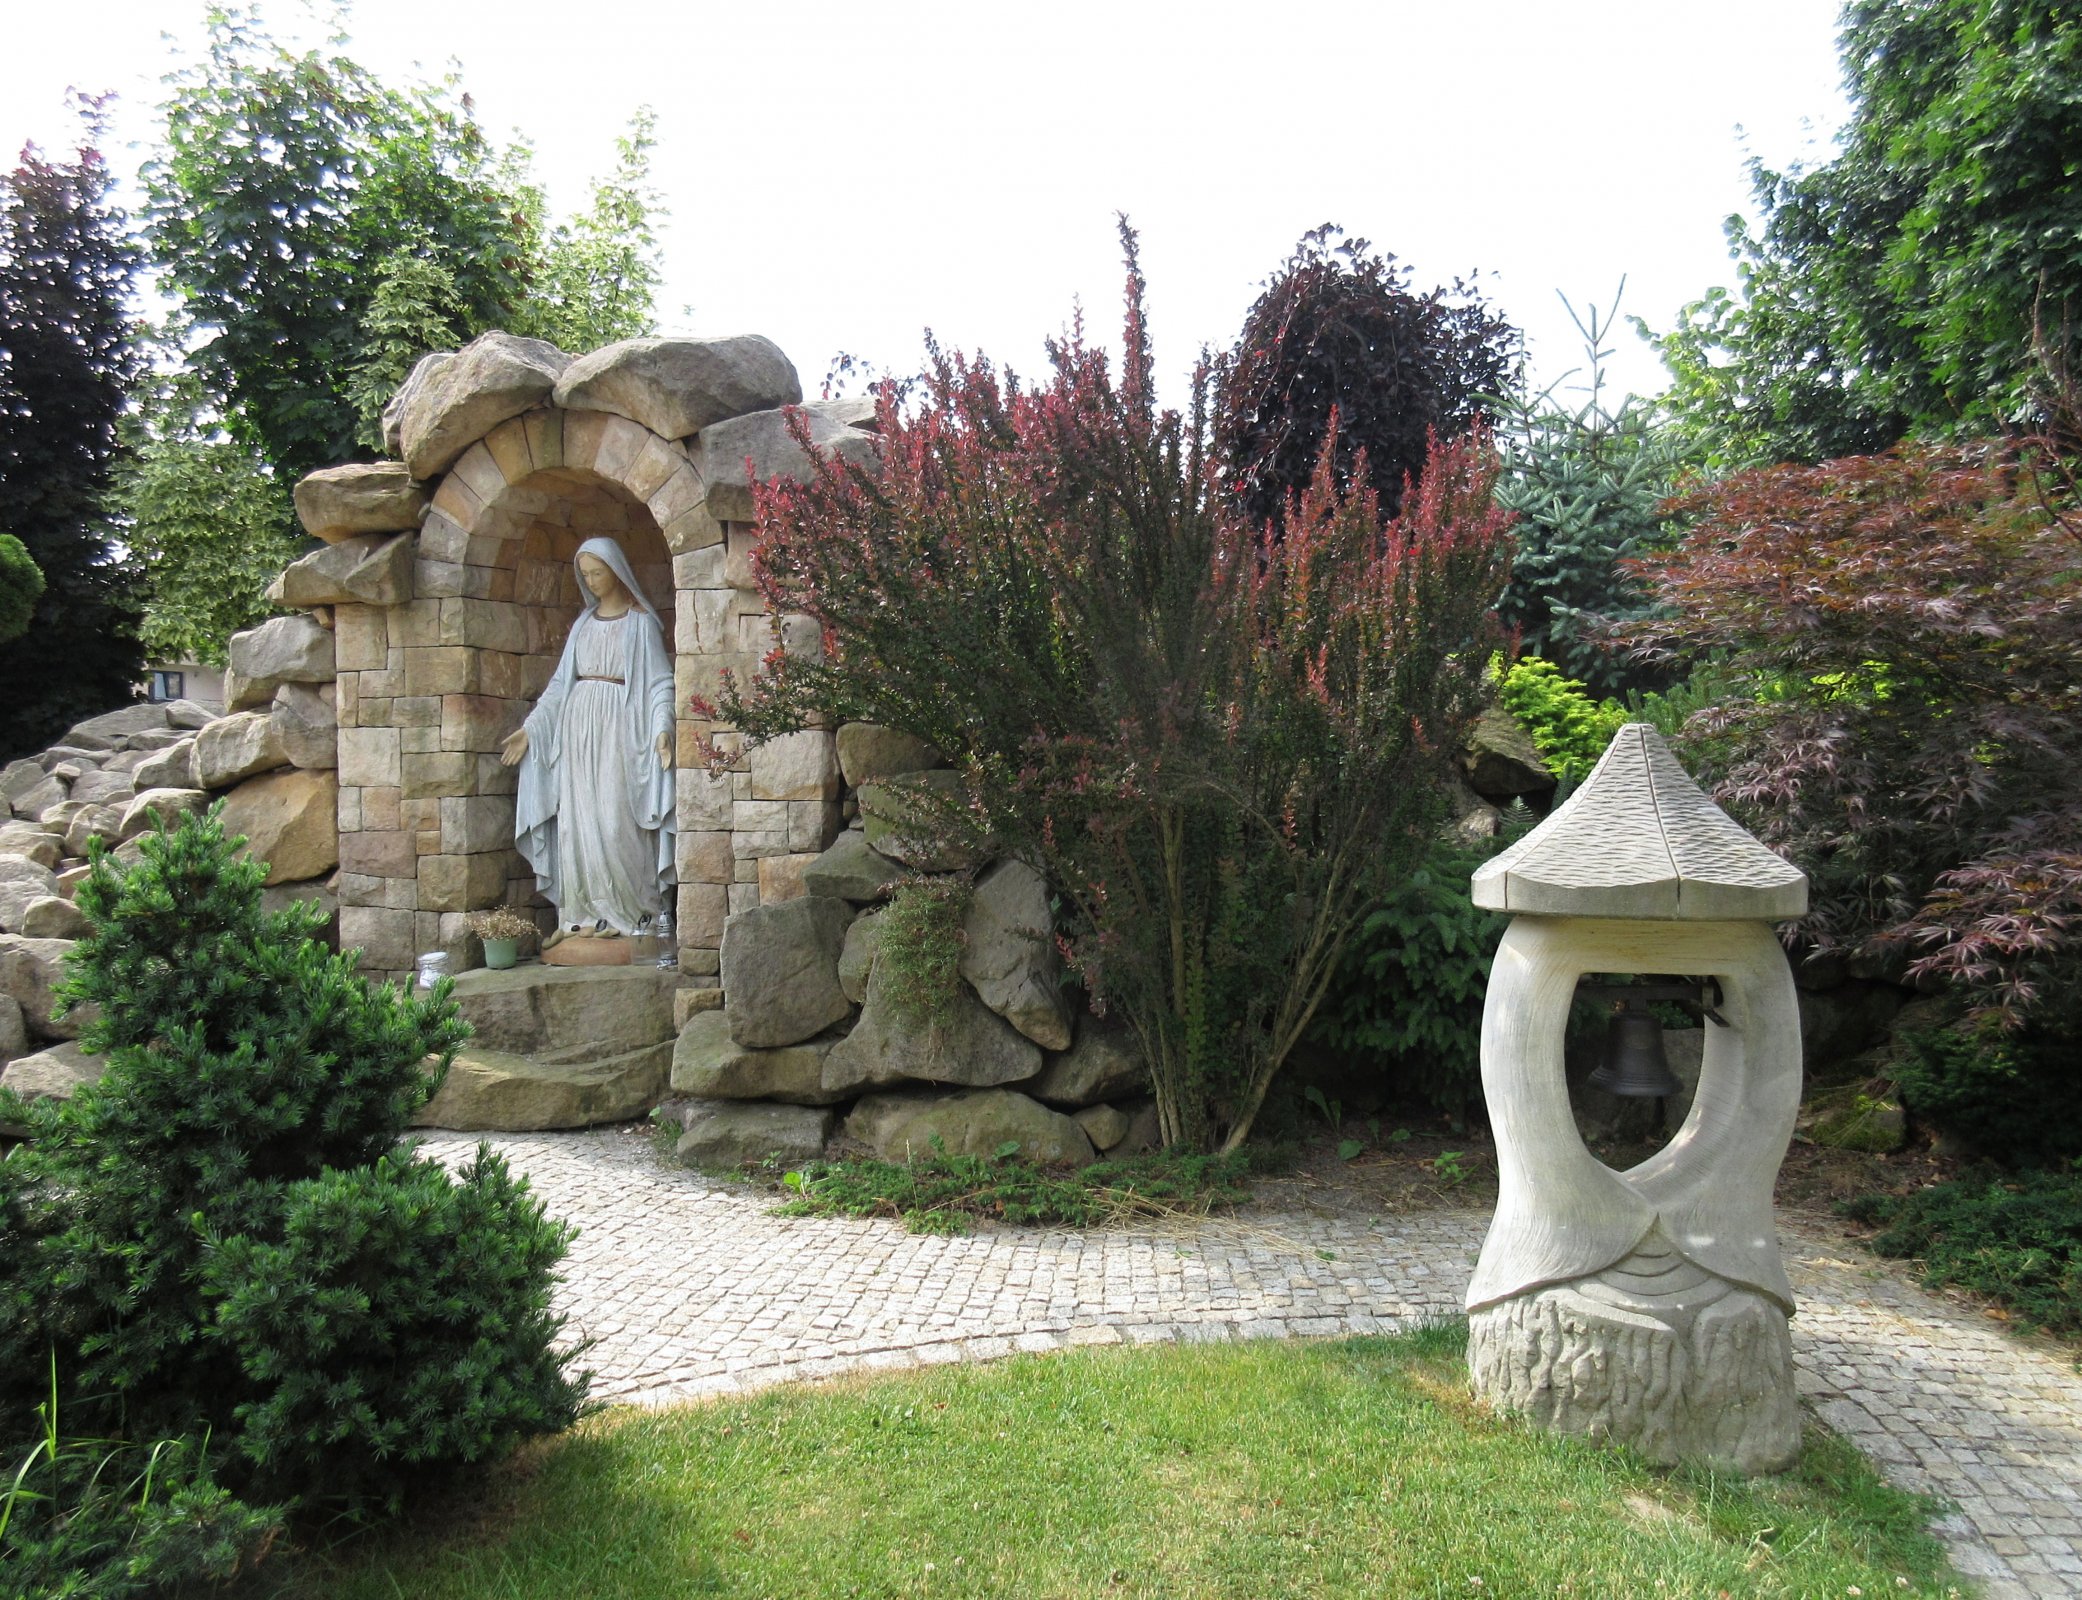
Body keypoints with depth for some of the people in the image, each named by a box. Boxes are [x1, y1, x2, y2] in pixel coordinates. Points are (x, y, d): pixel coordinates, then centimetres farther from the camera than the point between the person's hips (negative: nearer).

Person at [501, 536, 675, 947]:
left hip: (618, 726, -6)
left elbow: (659, 682, -5)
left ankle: (630, 913, 1)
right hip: (577, 724, 6)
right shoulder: (584, 621, 16)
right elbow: (561, 681, 18)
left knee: (613, 821, -8)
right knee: (575, 822, 1)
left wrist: (662, 729, -21)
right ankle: (581, 915, 5)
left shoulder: (640, 622, 0)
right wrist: (529, 728, 13)